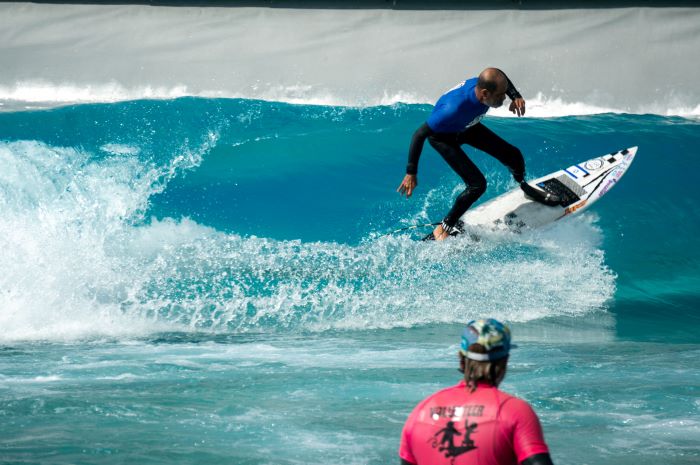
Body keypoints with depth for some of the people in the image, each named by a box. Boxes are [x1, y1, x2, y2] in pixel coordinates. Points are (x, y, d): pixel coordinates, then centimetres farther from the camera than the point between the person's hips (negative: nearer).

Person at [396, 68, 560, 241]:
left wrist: (516, 97, -19)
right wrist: (411, 173, -35)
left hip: (466, 126, 6)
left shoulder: (486, 84, -30)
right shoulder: (454, 108, -47)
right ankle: (443, 230, -1)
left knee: (513, 155, 9)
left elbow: (503, 80, -1)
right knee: (477, 184, -18)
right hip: (443, 135, -6)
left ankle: (526, 188, 44)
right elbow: (420, 134, -37)